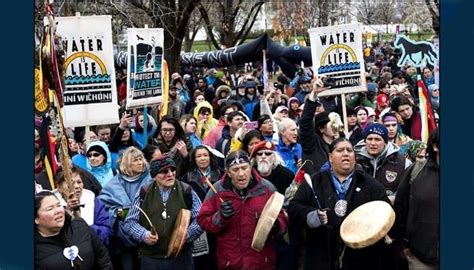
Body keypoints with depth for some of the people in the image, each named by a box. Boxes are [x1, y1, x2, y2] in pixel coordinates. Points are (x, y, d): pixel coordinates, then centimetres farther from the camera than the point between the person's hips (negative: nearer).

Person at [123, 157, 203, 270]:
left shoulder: (187, 191, -1)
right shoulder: (143, 193, 0)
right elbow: (130, 222, 4)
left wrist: (188, 234, -16)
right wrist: (143, 234, -14)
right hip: (150, 258, 0)